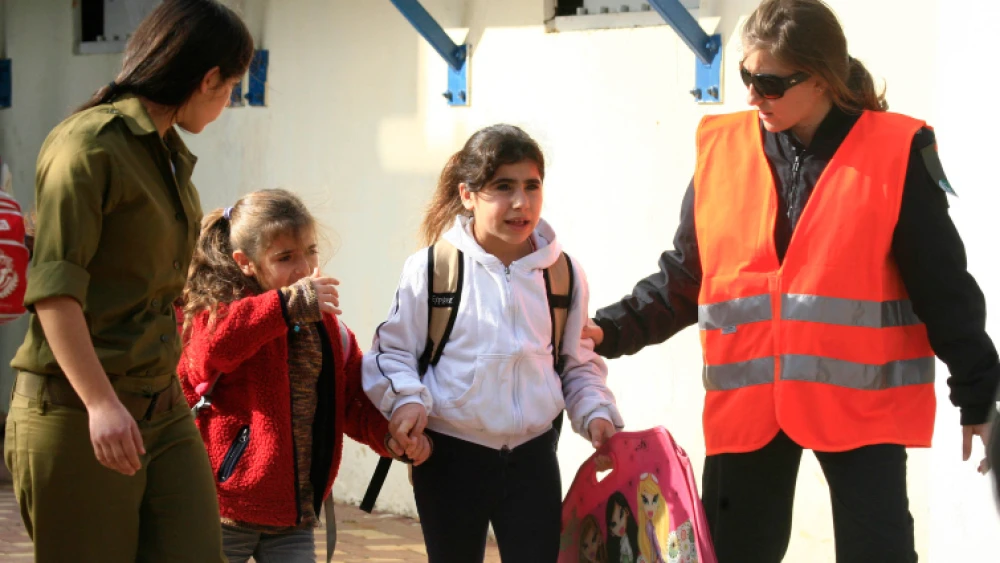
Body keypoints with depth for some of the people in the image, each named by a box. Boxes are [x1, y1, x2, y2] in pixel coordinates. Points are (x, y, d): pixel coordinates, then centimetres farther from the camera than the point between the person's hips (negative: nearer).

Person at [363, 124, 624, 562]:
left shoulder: (563, 274, 1)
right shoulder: (431, 269, -9)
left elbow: (579, 362, 12)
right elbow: (394, 350, 0)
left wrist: (595, 411, -3)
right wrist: (406, 400, -18)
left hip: (532, 456, 2)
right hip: (450, 458, -2)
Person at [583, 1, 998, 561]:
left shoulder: (895, 152, -7)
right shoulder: (722, 150, 2)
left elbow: (944, 287, -2)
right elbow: (685, 278, 8)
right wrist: (613, 330, -5)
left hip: (861, 400, -3)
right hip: (748, 401, 3)